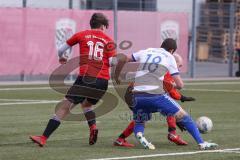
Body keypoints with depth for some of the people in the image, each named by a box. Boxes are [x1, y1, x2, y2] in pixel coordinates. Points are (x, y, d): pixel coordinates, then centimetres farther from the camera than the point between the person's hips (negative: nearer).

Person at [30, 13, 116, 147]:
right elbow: (113, 62, 2)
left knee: (64, 107, -4)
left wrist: (62, 58, 40)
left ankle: (43, 138, -10)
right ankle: (93, 126, 3)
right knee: (87, 104, 30)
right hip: (103, 80, 3)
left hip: (85, 78, -3)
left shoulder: (82, 35, 11)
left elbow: (61, 50, 18)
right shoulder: (108, 40, 12)